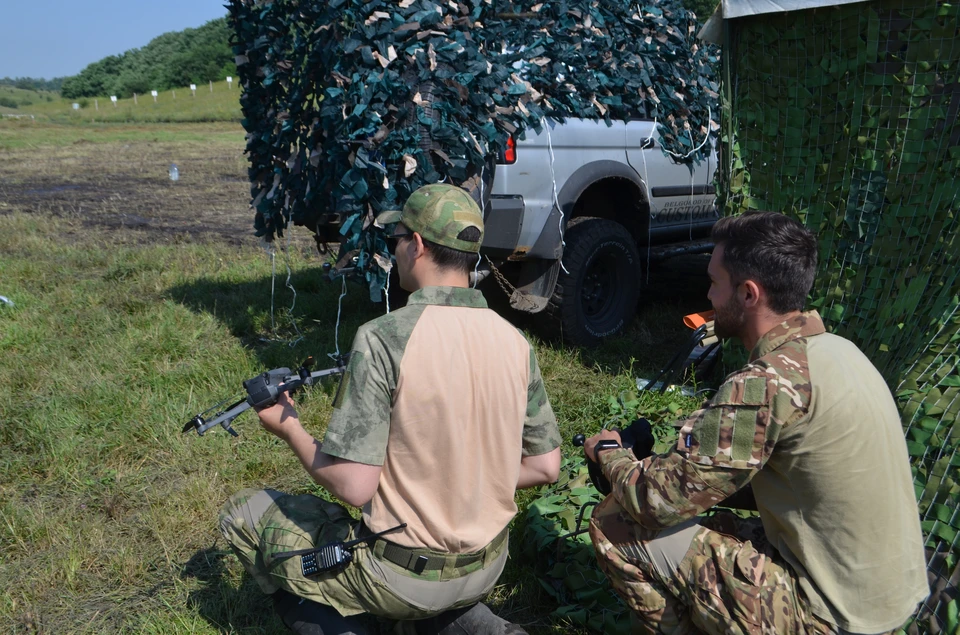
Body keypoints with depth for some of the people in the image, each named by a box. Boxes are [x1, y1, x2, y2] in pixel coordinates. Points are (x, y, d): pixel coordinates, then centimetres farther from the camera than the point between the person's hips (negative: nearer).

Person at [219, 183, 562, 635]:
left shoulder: (382, 339, -22)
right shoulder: (515, 342, -5)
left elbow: (353, 486, -22)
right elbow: (545, 467, 1)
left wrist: (288, 429, -5)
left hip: (405, 580, -5)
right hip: (487, 570, 6)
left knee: (242, 514, 12)